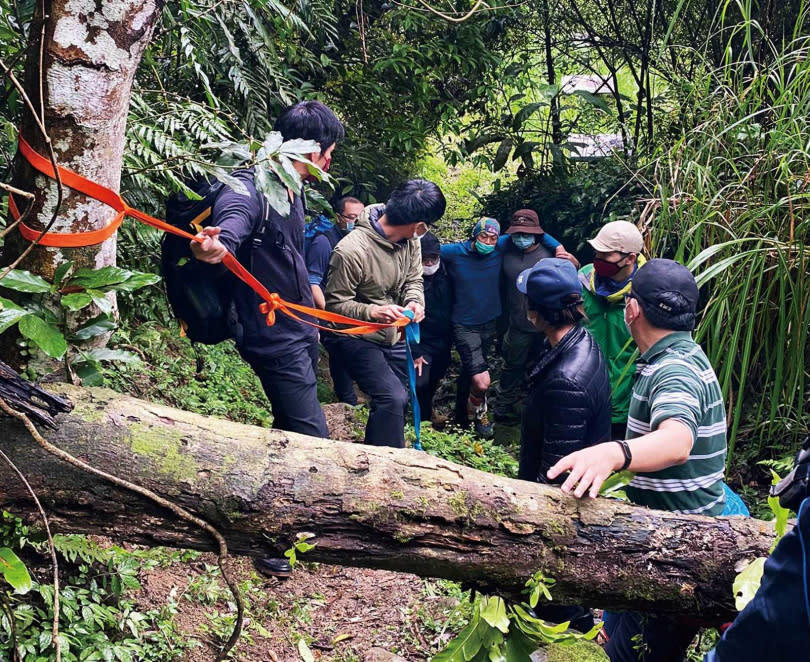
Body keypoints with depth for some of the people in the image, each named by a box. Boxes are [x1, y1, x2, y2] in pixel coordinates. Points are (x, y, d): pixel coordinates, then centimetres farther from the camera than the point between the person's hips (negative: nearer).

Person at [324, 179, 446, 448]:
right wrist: (372, 311, -36)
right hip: (357, 337, -7)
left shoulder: (410, 241, -8)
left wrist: (414, 302, -17)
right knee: (393, 398, -21)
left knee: (396, 402, 14)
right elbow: (335, 304, -19)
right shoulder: (351, 251, -28)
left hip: (393, 336, 7)